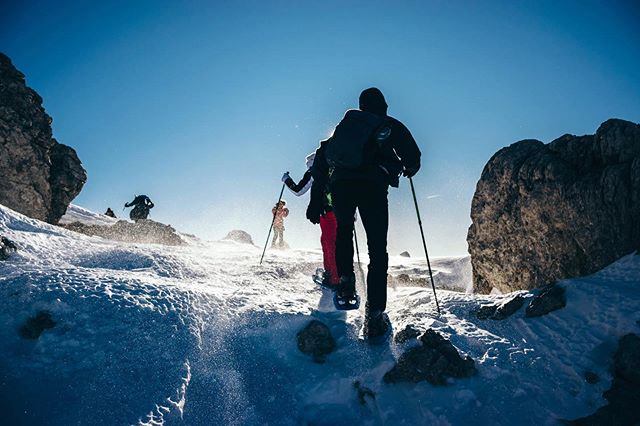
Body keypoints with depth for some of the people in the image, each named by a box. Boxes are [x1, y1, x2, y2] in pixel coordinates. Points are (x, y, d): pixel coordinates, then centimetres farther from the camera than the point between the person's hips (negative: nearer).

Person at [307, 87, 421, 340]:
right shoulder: (391, 126, 20)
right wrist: (409, 170, 37)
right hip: (372, 186, -2)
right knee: (377, 251, 4)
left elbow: (322, 157, 20)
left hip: (339, 184, 3)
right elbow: (413, 157, 11)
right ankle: (374, 316, -2)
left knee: (343, 228, 31)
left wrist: (316, 200, 18)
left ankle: (346, 280, 16)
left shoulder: (344, 124, 28)